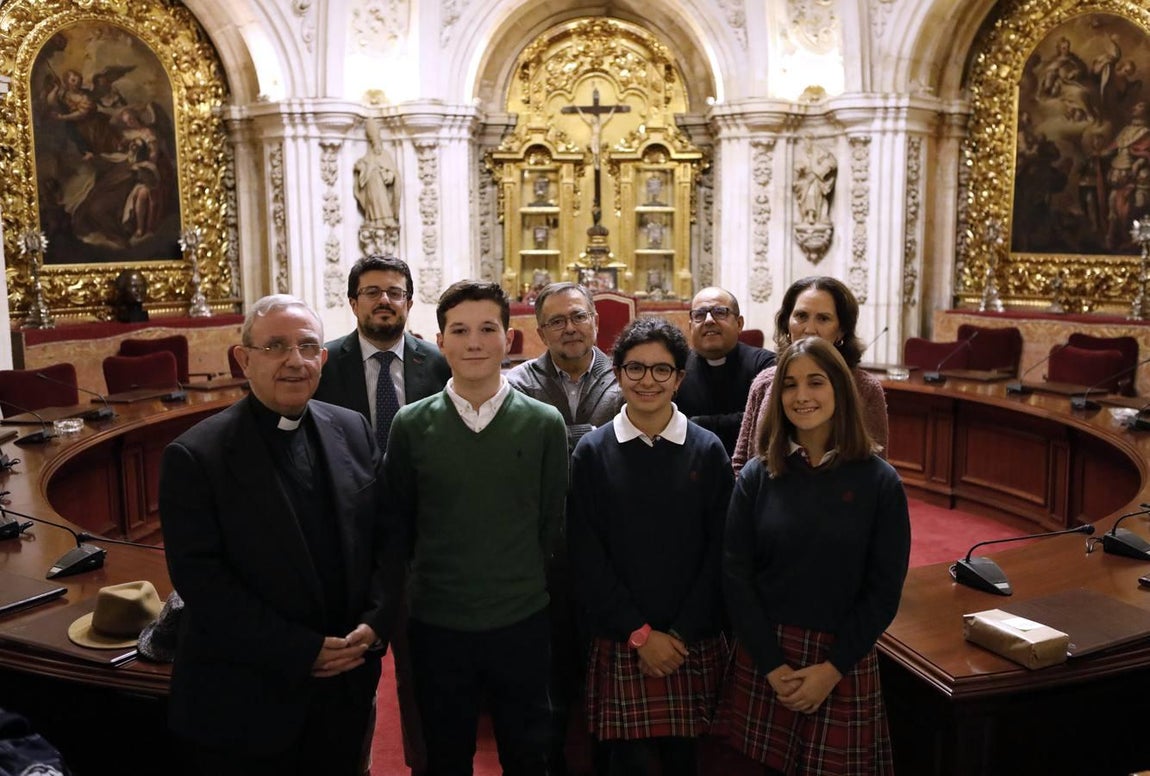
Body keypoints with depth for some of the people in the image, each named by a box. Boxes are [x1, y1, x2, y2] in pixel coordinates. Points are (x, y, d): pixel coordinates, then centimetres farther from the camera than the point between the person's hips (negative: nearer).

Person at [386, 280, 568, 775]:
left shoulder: (544, 424, -5)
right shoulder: (411, 425, -5)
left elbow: (552, 522, 3)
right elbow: (399, 524, 5)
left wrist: (522, 581, 6)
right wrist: (440, 574, 7)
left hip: (522, 622, 0)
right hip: (437, 623, 0)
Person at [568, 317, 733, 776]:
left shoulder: (708, 451, 1)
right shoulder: (592, 452, -2)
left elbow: (720, 550, 0)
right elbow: (586, 557, -3)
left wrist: (681, 633, -6)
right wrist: (639, 634, -7)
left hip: (694, 641, 1)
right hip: (619, 641, -1)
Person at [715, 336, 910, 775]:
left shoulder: (880, 481, -4)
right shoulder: (757, 476, -2)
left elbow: (884, 590, -4)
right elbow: (736, 577, -3)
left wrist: (832, 669, -9)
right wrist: (773, 665, -9)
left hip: (844, 664, -1)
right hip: (762, 658, 1)